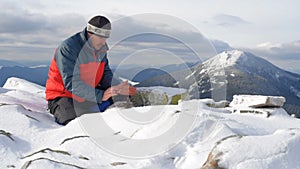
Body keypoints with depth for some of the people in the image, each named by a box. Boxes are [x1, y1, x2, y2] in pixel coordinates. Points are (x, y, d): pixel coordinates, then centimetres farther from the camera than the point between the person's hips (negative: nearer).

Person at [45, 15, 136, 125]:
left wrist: (116, 89, -17)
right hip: (63, 95, -6)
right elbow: (71, 84, -29)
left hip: (89, 94, 6)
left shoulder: (101, 48, 1)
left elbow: (105, 72, 6)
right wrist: (100, 95, -37)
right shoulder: (68, 48, -23)